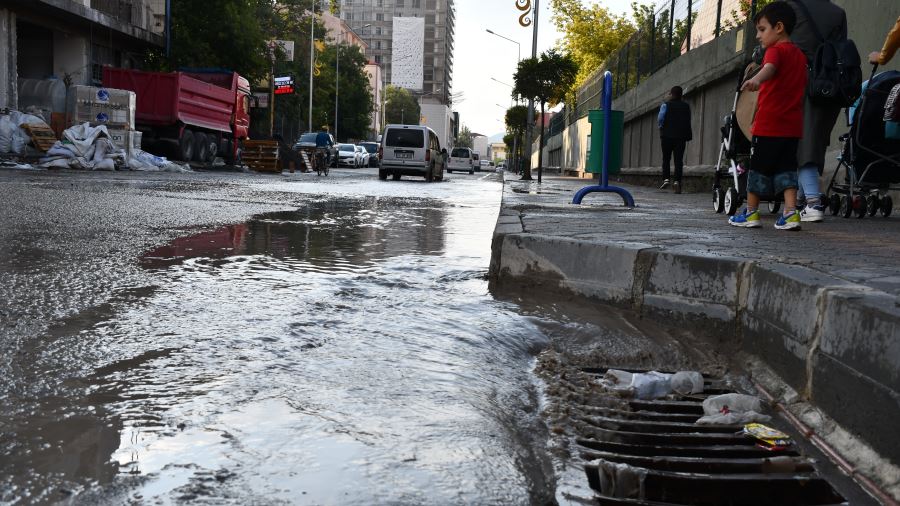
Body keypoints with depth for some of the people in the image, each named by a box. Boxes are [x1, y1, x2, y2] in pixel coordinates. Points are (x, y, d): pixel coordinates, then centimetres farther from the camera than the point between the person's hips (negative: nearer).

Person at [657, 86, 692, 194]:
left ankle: (666, 178, -3)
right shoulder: (686, 106, 8)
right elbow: (689, 121, 8)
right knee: (679, 160, -1)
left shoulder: (666, 105, -3)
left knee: (666, 158, 10)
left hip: (667, 135, -2)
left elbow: (660, 119, -10)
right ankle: (677, 181, -11)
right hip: (681, 136, 2)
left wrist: (662, 128, 7)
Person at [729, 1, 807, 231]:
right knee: (786, 167, 6)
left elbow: (769, 68, -32)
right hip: (792, 125, 7)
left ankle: (751, 212, 13)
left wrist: (756, 80, -52)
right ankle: (791, 213, -5)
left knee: (759, 166, 4)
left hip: (769, 124, -7)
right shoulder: (799, 55, 18)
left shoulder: (776, 50, -8)